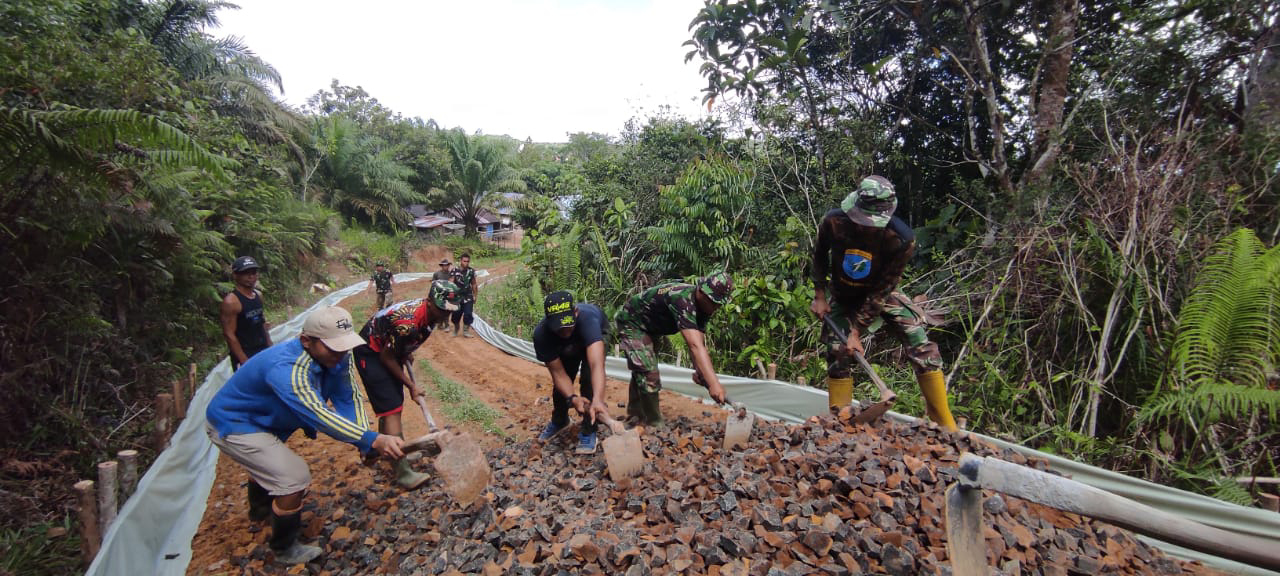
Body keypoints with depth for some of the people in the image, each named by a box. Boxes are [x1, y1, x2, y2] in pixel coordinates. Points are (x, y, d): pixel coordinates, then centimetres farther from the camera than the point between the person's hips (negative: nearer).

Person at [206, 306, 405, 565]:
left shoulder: (336, 357, -18)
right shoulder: (286, 369, -42)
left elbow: (349, 399, -19)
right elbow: (319, 416, -50)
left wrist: (366, 444, -34)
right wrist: (373, 440, -59)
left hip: (262, 419, 9)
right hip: (233, 426, -9)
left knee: (267, 461, 33)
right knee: (294, 477, -14)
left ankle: (260, 510, 66)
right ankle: (284, 549, 12)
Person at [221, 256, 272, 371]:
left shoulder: (258, 295, 7)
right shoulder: (231, 302, -15)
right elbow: (229, 335, -16)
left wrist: (270, 348, 14)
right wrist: (244, 361, -19)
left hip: (263, 352, 8)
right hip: (244, 355, -7)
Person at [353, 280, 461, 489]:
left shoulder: (430, 312, -11)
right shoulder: (408, 323, -37)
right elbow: (386, 358, -24)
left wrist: (407, 353, 12)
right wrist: (411, 386, -16)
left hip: (388, 348, 9)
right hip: (371, 354, -9)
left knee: (393, 404, 19)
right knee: (392, 408, -14)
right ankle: (404, 473, -12)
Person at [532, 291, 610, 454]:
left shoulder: (587, 318, -48)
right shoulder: (541, 334, -37)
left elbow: (597, 365, -59)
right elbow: (559, 373, -29)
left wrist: (598, 400, -75)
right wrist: (572, 398, -47)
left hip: (596, 335, -3)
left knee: (589, 378, -22)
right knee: (560, 383, 3)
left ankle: (588, 431, -3)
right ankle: (559, 421, 35)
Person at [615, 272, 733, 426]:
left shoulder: (701, 305, -11)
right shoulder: (683, 300, -39)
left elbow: (699, 343, -15)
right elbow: (695, 345, -48)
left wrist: (699, 371, -32)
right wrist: (713, 383, -54)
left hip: (648, 327, 9)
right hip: (631, 322, -9)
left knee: (641, 371, 20)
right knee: (648, 373, -14)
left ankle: (635, 416, 37)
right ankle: (655, 425, 0)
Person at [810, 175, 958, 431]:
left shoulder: (902, 239, -29)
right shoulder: (833, 222, -24)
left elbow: (881, 291, -24)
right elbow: (819, 256, -1)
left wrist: (856, 331, -24)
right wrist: (819, 295, -4)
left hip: (882, 294, -1)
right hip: (843, 296, 2)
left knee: (922, 348, -12)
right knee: (837, 354, -5)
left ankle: (946, 425, 2)